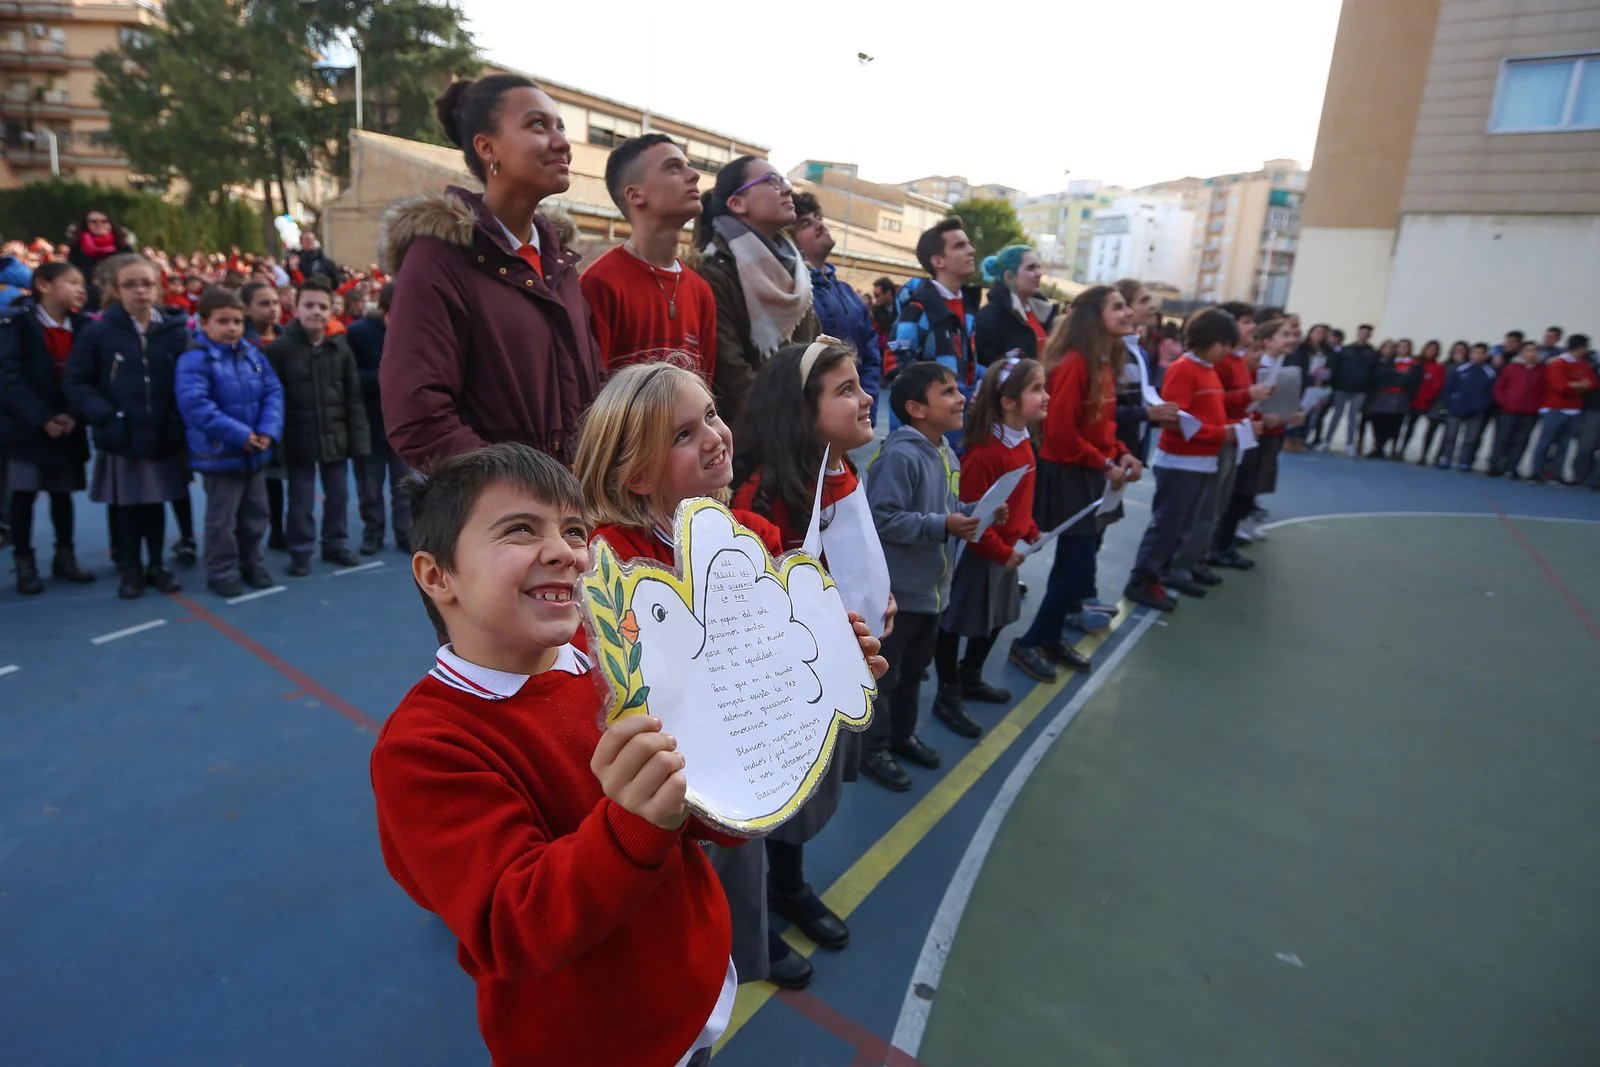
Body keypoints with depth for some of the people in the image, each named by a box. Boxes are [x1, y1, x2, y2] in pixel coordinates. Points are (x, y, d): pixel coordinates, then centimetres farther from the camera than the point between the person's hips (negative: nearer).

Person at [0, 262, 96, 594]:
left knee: (63, 492, 11)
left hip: (67, 426, 3)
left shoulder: (82, 326, 4)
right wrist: (41, 418, -20)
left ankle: (65, 557, 23)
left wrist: (73, 415, -14)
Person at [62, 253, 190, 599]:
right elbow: (74, 381, -4)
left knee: (155, 502, 13)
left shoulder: (175, 331, 2)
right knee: (124, 505, 9)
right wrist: (104, 416, -16)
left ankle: (156, 566, 27)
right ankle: (130, 570, 23)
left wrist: (181, 417, -8)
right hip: (120, 436, -2)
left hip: (163, 435, 2)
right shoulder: (97, 332, -5)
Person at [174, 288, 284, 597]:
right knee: (222, 518, 4)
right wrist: (240, 435, -25)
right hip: (219, 454, -6)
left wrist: (269, 430, -14)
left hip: (256, 452, 6)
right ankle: (221, 572, 17)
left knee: (255, 513, 17)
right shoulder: (195, 359, -14)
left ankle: (250, 564, 32)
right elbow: (194, 404, -24)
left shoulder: (253, 354, 5)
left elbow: (273, 392, 2)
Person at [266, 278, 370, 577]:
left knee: (338, 495, 13)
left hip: (335, 436, 3)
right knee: (301, 500, 6)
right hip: (299, 438, -3)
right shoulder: (279, 348, -6)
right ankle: (300, 553, 19)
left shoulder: (340, 348, 2)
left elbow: (354, 397, 3)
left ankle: (336, 544, 29)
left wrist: (358, 438, -1)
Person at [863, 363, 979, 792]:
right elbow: (882, 519, -28)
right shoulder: (900, 455, -23)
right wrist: (943, 526, -26)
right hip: (895, 590, -9)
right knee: (882, 674, 7)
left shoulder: (945, 453, 7)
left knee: (913, 670, 24)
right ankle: (873, 748, 23)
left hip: (933, 587, 10)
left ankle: (902, 735, 41)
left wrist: (973, 514, -2)